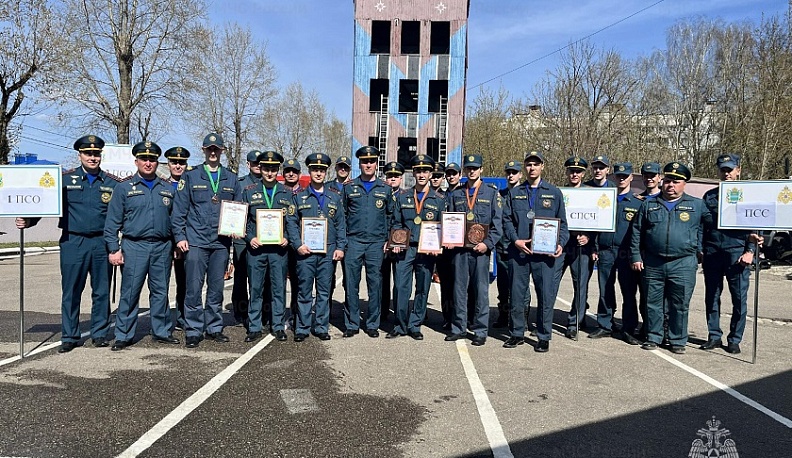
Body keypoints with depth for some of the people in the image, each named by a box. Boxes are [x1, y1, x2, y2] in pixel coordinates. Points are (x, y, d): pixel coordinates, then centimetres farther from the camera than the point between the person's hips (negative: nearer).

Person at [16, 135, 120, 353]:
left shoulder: (112, 183, 7)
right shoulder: (65, 179, 4)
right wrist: (28, 220, -8)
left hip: (102, 243, 1)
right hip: (73, 242, -1)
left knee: (102, 291, 7)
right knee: (70, 292, 4)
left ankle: (100, 334, 20)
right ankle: (69, 337, 16)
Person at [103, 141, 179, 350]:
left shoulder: (168, 189, 12)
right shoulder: (124, 187, 3)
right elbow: (112, 221, 1)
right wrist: (114, 249, -5)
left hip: (162, 247, 3)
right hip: (134, 246, -2)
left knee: (160, 292, 9)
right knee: (130, 293, 0)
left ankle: (162, 332, 20)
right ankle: (123, 336, 10)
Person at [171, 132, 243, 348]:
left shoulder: (231, 179, 12)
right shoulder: (190, 177, 5)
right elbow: (179, 210, 2)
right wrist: (180, 236, -6)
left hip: (221, 242, 3)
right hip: (196, 241, -2)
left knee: (217, 288, 9)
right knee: (194, 288, -3)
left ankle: (214, 328, 20)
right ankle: (193, 331, 7)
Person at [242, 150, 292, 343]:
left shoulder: (287, 193, 8)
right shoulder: (249, 191, 7)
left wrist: (287, 238, -5)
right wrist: (250, 238, -7)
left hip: (279, 248, 0)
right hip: (256, 247, 0)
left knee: (279, 288, 5)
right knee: (256, 289, 5)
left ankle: (279, 326, 16)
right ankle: (254, 328, 15)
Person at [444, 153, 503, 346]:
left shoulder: (492, 192, 5)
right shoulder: (456, 194, 14)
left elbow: (497, 222, 0)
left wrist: (488, 243, -11)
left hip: (481, 249, -3)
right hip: (460, 248, 3)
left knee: (481, 290, 1)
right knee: (459, 288, 7)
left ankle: (480, 331, 9)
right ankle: (458, 328, 16)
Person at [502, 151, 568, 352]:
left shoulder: (554, 193, 10)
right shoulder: (515, 193, 12)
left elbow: (562, 223, 10)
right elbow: (507, 219, 8)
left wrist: (560, 243, -5)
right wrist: (515, 240, -7)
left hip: (545, 253, -1)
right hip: (518, 252, 1)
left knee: (546, 296, 0)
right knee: (517, 295, 6)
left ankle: (544, 337, 13)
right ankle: (517, 334, 19)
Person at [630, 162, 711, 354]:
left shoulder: (697, 205, 6)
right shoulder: (649, 205, 10)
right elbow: (637, 232, 10)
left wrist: (700, 249, 3)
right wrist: (636, 256, 3)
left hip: (683, 264, -1)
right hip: (653, 264, 2)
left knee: (680, 305, 4)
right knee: (653, 303, 8)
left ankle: (678, 340, 16)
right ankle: (653, 337, 20)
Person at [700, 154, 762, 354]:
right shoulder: (709, 196, 12)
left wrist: (750, 251, -8)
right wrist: (701, 251, 9)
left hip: (737, 254, -2)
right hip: (712, 254, 3)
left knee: (739, 299, 2)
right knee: (712, 297, 7)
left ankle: (734, 340, 13)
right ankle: (714, 336, 18)